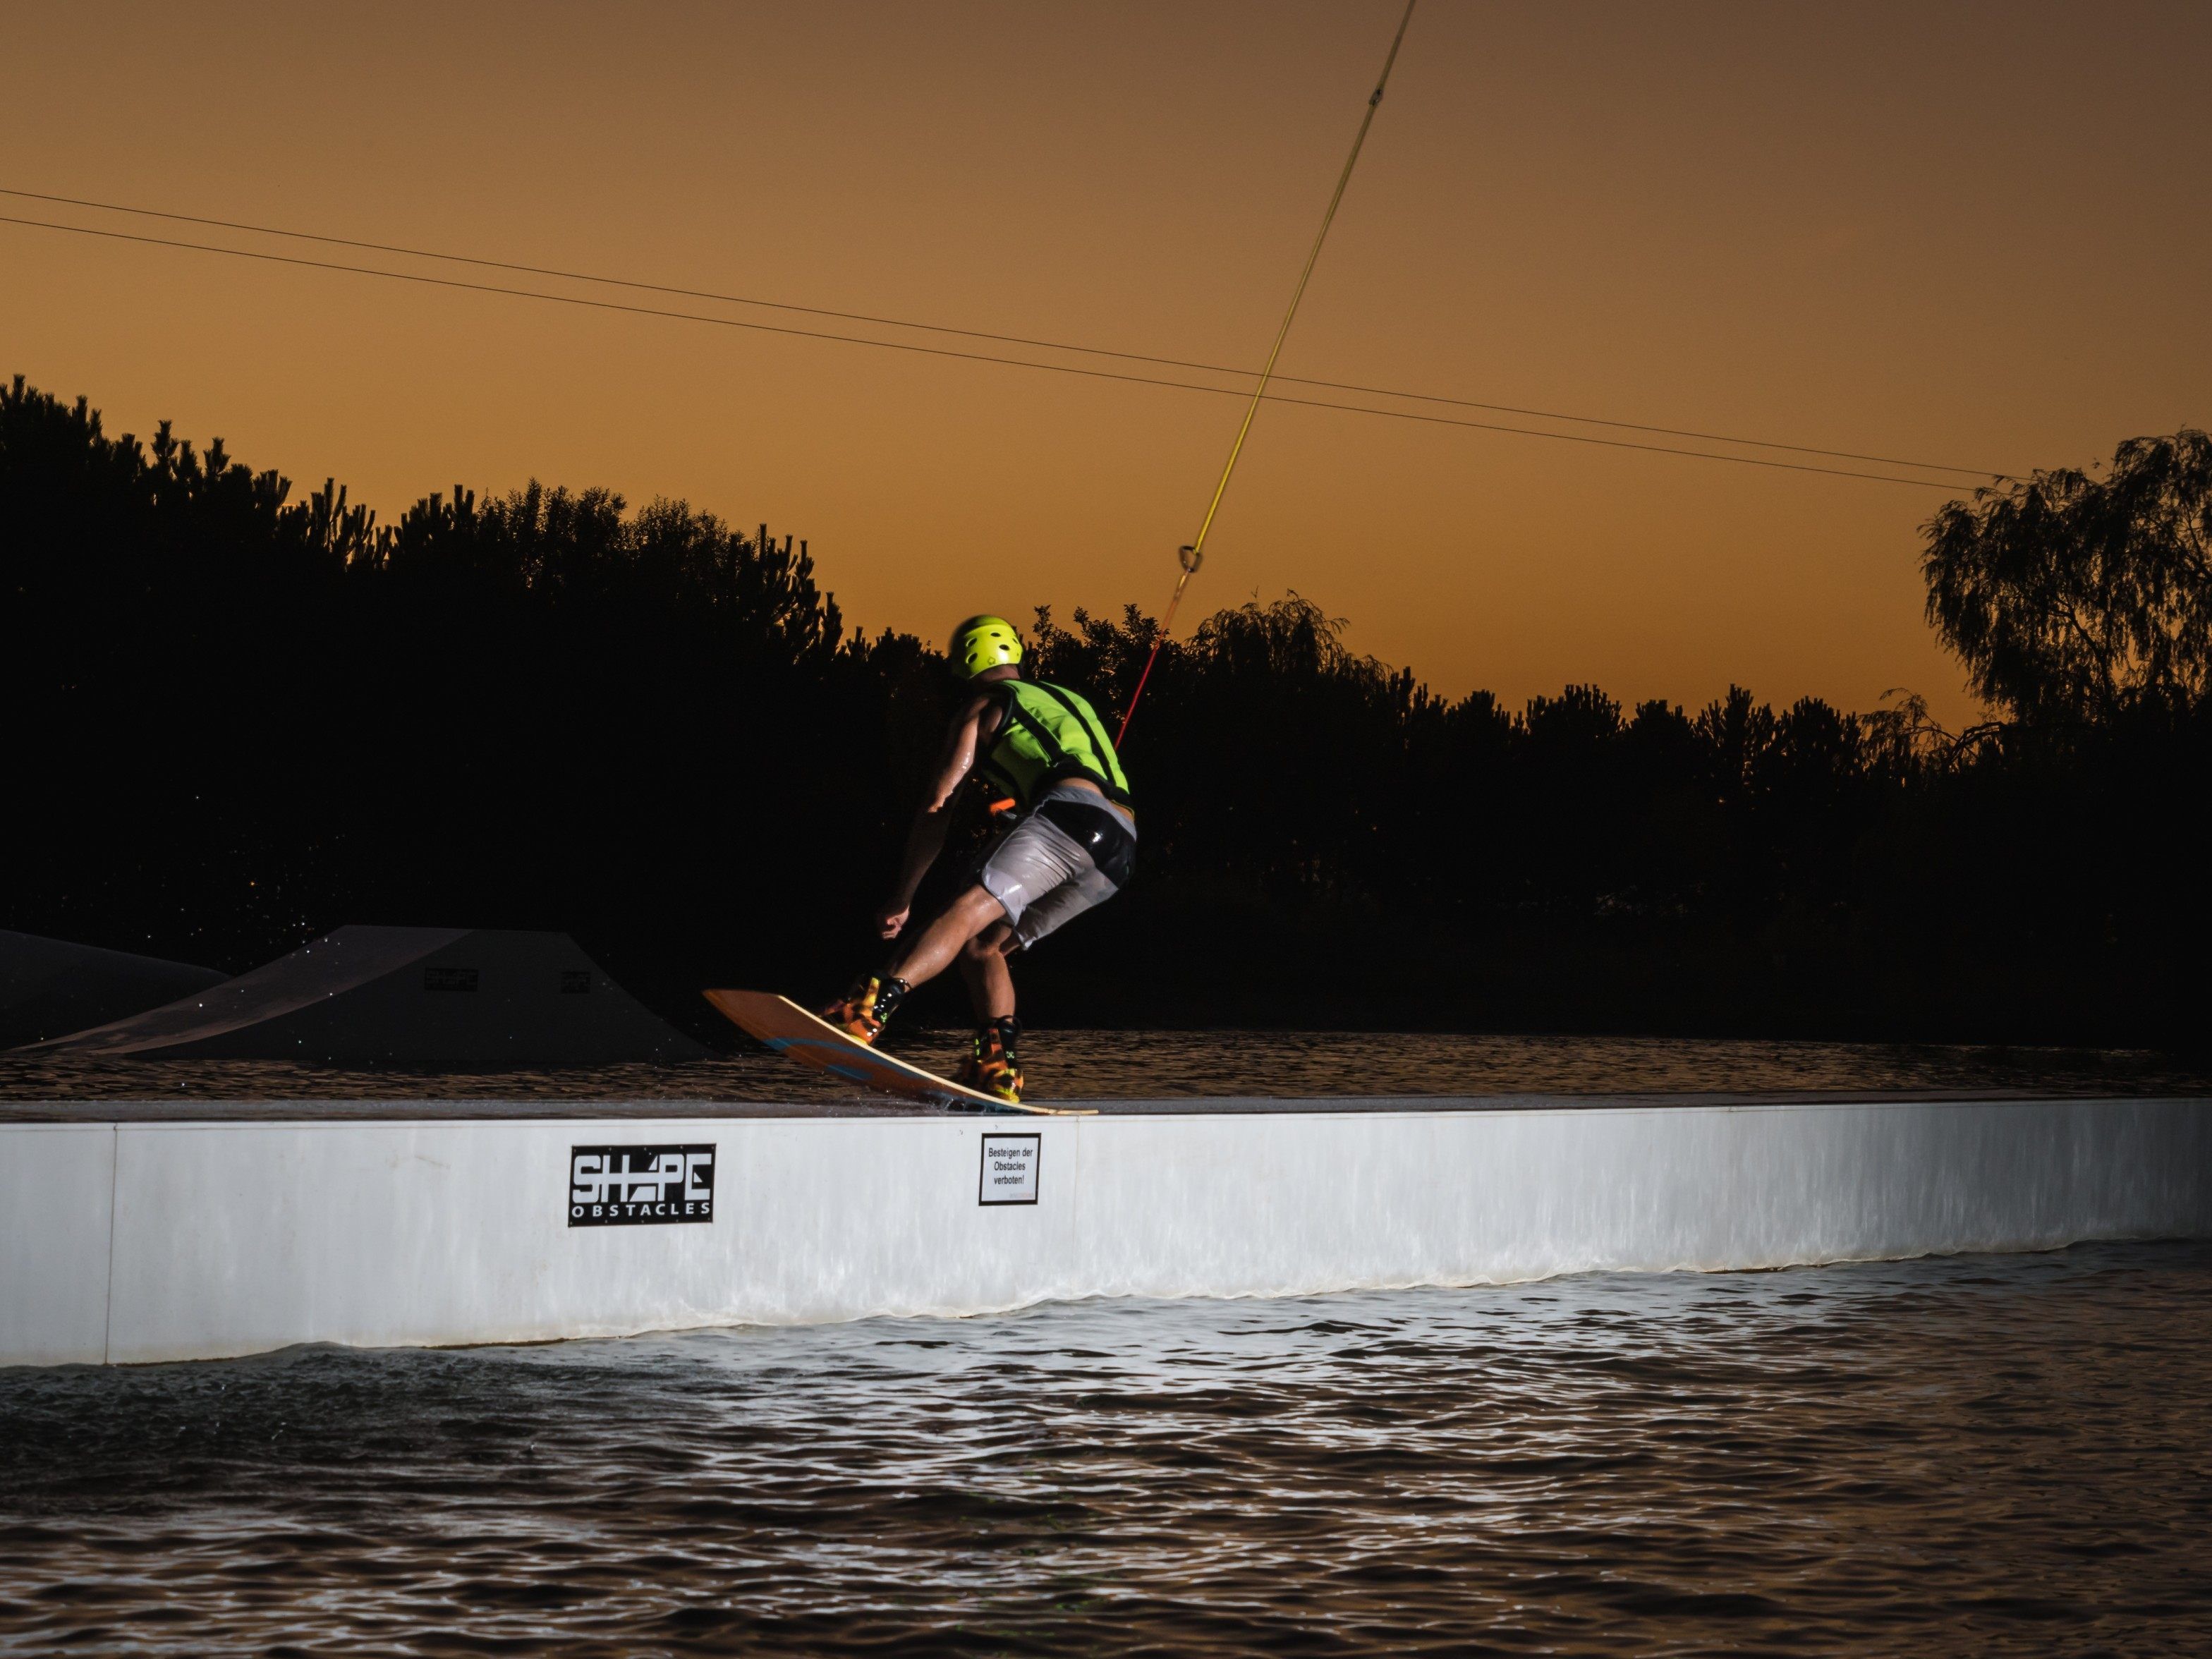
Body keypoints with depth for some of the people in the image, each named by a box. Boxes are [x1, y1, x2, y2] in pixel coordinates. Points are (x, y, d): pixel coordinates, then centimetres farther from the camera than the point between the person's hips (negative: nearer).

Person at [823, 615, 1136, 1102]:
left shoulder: (983, 705, 17)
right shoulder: (1070, 701, 37)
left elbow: (937, 806, 12)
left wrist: (902, 897, 15)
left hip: (1074, 813, -7)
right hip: (1121, 850, 7)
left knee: (966, 913, -22)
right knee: (983, 945, 15)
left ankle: (873, 1008, -44)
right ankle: (999, 1069, 0)